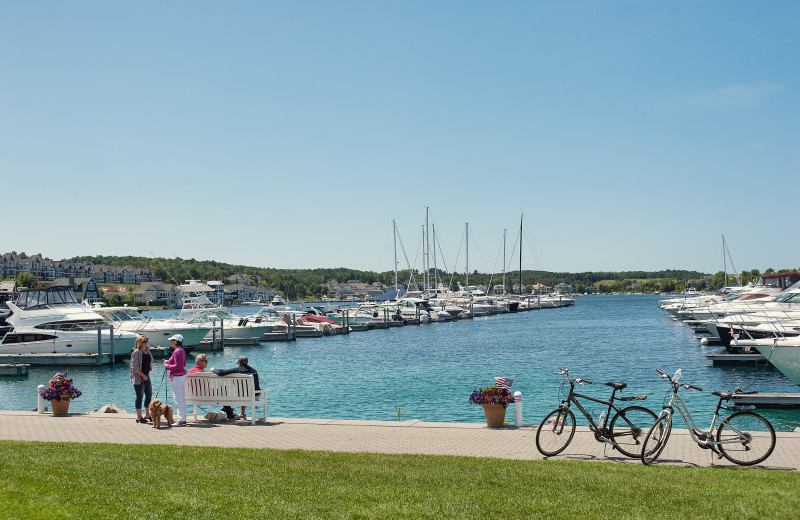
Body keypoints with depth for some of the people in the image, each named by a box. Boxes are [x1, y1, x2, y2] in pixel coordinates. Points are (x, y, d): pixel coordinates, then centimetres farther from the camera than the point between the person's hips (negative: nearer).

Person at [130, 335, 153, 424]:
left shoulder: (148, 351, 11)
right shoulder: (136, 353, -13)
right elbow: (134, 367, -16)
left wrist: (150, 367, 8)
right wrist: (143, 376, -15)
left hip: (147, 376, 8)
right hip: (138, 378, -8)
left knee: (149, 395, 12)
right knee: (140, 396, -3)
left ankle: (147, 415, 25)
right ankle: (139, 416, 5)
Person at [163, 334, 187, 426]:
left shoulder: (177, 352, -17)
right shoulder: (182, 350, 13)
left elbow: (178, 366, -22)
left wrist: (167, 366, -9)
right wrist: (169, 362, 17)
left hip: (177, 377, -10)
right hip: (182, 375, 10)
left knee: (178, 398, -7)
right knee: (181, 397, 14)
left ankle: (181, 420, -5)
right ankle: (182, 419, 19)